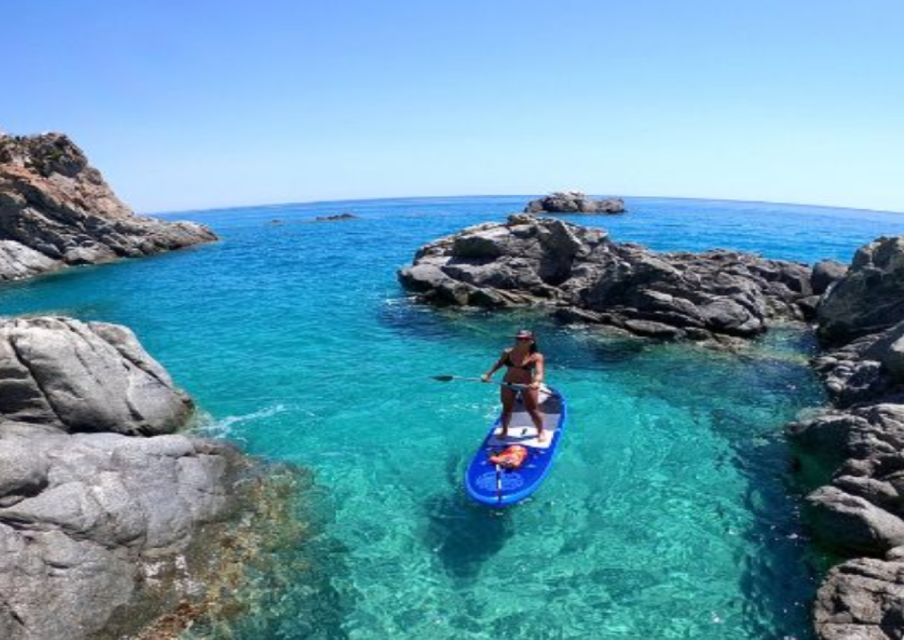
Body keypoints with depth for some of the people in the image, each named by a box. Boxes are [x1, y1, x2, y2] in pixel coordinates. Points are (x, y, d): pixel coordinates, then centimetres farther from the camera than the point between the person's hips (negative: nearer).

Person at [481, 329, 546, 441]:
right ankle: (504, 431, 35)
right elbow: (499, 364, 11)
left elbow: (539, 372, -23)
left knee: (533, 410, 3)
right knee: (507, 409, 14)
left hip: (528, 385, -3)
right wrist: (488, 374, 3)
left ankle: (541, 432, 25)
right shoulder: (507, 353, -3)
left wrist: (536, 382, -43)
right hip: (508, 384, 3)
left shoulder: (536, 357, -14)